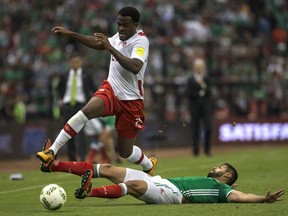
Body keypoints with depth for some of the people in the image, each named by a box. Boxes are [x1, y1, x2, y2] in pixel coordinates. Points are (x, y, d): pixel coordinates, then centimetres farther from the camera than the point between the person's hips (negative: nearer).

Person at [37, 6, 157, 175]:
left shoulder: (140, 41, -17)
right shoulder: (120, 36, 5)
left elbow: (135, 68, -35)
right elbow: (98, 44, 23)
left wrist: (111, 48, -38)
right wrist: (70, 34, 18)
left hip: (131, 101, -5)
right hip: (111, 90, 5)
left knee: (125, 152, 5)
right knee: (87, 110, -28)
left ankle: (149, 165, 39)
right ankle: (52, 152, -30)